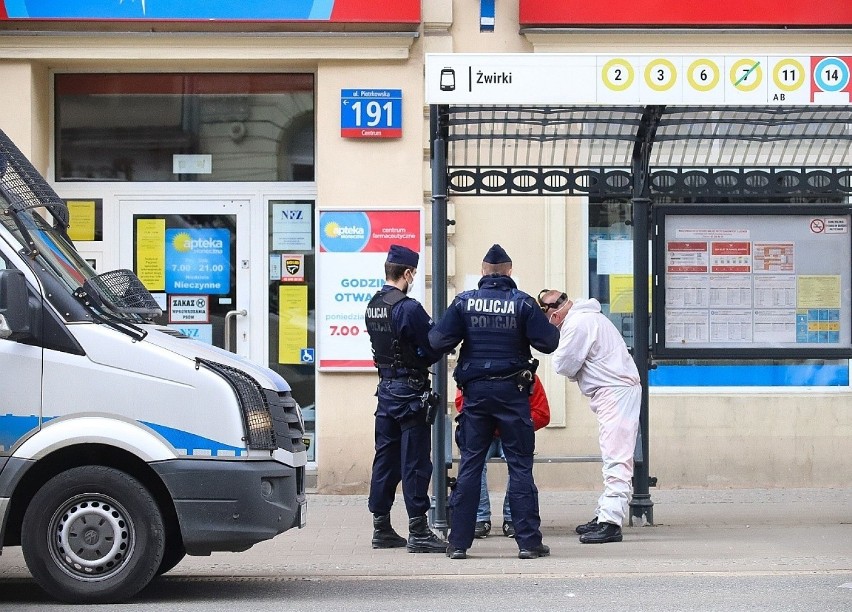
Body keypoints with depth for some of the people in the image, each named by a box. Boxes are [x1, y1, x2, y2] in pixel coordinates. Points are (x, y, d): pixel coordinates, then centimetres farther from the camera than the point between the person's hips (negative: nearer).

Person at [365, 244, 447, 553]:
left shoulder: (373, 306, 8)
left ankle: (381, 527, 17)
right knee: (415, 461, -4)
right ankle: (418, 532, -4)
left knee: (385, 457, 12)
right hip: (410, 389, -8)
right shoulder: (408, 308, -17)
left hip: (385, 387, 8)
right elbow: (433, 348, -14)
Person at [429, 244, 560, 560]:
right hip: (512, 391, -1)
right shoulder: (523, 303, -4)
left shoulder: (464, 301, -1)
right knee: (520, 466, 3)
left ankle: (459, 542, 5)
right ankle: (528, 541, 1)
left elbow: (438, 341, -5)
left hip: (475, 391, 1)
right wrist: (554, 328, 15)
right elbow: (548, 342, -7)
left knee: (469, 465, 6)